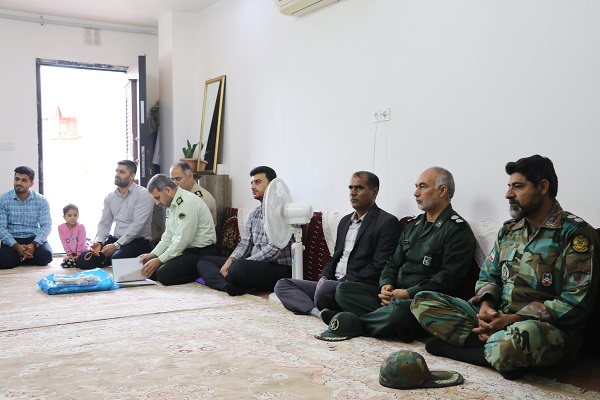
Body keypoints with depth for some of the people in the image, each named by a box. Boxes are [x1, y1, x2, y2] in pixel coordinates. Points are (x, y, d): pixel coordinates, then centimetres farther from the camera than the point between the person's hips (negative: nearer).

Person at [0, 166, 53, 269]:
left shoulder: (41, 201, -1)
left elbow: (46, 225, -7)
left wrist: (34, 244, -25)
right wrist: (16, 246, -24)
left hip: (34, 238, 1)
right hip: (12, 239, -1)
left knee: (46, 255, -29)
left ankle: (23, 258, 4)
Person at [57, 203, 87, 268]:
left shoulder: (80, 226, -17)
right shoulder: (61, 227, -9)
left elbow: (81, 242, -14)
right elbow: (64, 242, -5)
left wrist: (78, 254, -12)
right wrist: (69, 254, -6)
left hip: (81, 252, -3)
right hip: (71, 253, 3)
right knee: (65, 264, -16)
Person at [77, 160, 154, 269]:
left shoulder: (142, 194, -10)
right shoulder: (110, 197, 12)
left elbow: (137, 225, -18)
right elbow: (104, 224, 11)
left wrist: (116, 245, -22)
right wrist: (98, 242, -10)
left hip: (138, 241, -6)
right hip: (115, 239, 6)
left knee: (117, 258, -35)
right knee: (83, 260, -9)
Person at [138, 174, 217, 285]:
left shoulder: (188, 202, -20)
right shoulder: (171, 205, 12)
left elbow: (183, 240, -24)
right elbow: (168, 236, 17)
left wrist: (159, 260, -19)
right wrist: (153, 254, 3)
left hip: (201, 252, -10)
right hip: (186, 249, 10)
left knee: (163, 274, -24)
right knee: (149, 270, -1)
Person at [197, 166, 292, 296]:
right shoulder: (254, 213, 18)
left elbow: (274, 249, -18)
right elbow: (244, 244, 13)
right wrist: (230, 260, -7)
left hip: (279, 268, -9)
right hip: (254, 265, 9)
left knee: (238, 268, -38)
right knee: (204, 261, 5)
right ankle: (227, 286, -22)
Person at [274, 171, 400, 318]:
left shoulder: (387, 222, -5)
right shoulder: (345, 221, 22)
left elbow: (378, 267, -13)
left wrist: (344, 282, -17)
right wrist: (324, 276, 4)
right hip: (333, 283, 9)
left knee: (326, 289, -39)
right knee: (282, 284, -3)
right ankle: (318, 312, -24)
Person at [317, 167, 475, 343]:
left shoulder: (458, 229, -5)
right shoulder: (412, 225, 21)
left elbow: (449, 278, -15)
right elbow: (393, 262, 21)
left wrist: (408, 293, -18)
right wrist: (386, 285, -2)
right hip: (396, 294, 8)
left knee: (400, 309, -41)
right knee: (344, 289, -8)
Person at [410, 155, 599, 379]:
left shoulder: (575, 233, -6)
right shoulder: (509, 230, 15)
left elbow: (577, 300, -14)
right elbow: (488, 276, 18)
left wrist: (513, 319, -20)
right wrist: (486, 306, -7)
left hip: (550, 328, -6)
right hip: (498, 319, 7)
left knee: (518, 338, -44)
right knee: (422, 302, -6)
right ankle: (497, 348, -16)